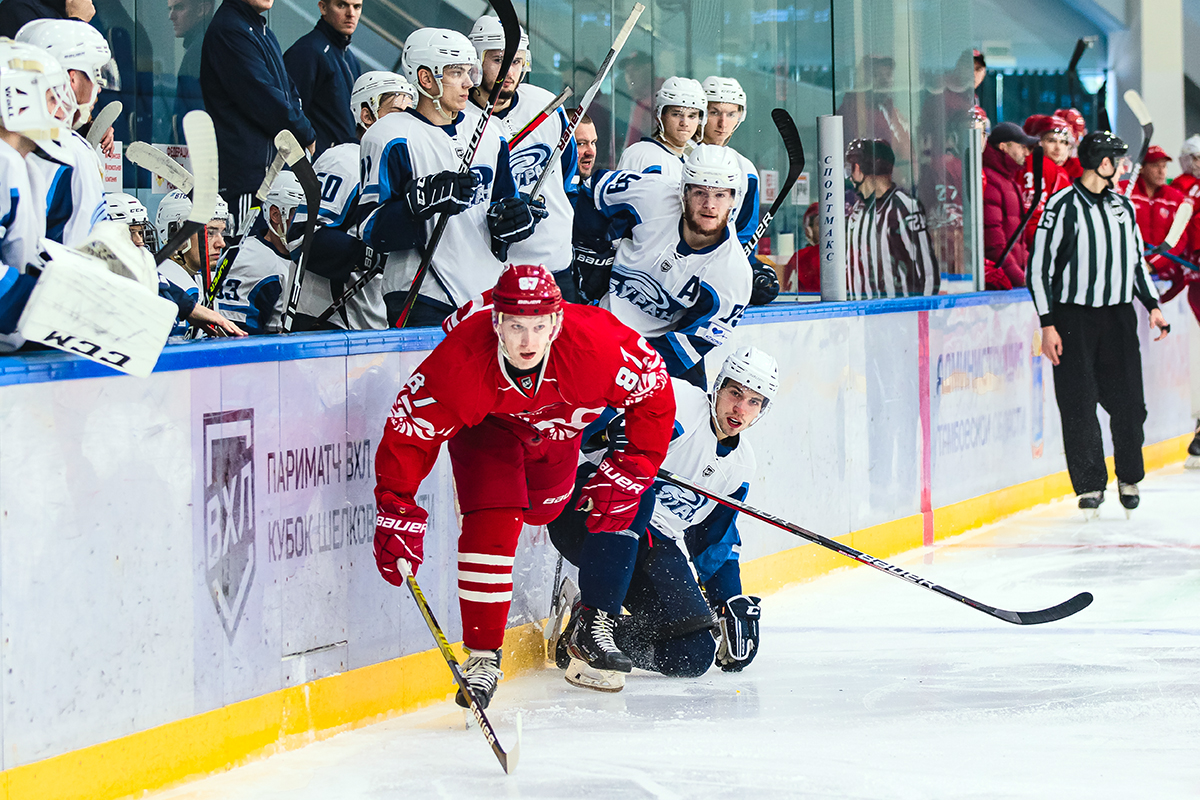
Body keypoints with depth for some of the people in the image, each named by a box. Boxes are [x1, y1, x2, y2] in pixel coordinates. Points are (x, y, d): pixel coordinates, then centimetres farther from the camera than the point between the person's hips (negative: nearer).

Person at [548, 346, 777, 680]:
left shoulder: (741, 464, 15)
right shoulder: (680, 400, -8)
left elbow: (718, 542, 22)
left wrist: (732, 604, 15)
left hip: (657, 542, 6)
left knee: (694, 656, -9)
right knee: (635, 493, -41)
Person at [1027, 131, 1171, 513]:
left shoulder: (1122, 205, 11)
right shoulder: (1063, 206, -8)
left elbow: (1136, 258, 23)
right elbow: (1039, 266, -7)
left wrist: (1152, 305, 14)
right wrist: (1048, 325, -10)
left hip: (1118, 315, 4)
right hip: (1073, 318, -4)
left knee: (1128, 403, -1)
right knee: (1079, 406, -4)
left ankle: (1129, 478, 17)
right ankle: (1091, 485, 7)